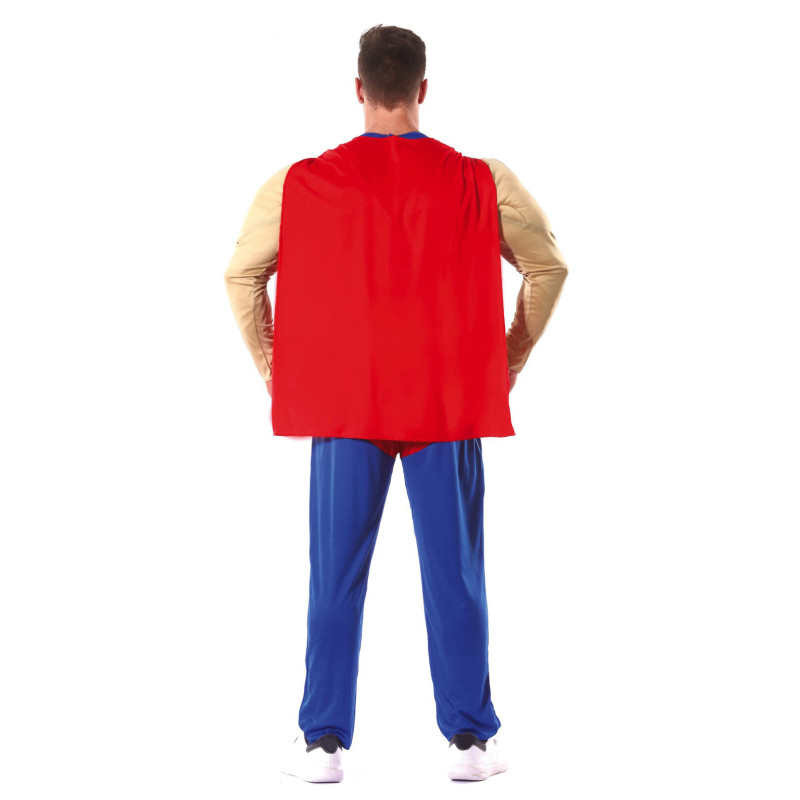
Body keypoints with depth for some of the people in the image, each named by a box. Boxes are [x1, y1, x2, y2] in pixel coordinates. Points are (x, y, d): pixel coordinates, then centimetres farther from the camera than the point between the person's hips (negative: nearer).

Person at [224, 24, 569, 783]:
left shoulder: (303, 183, -1)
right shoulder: (480, 181, -1)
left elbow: (242, 274, 5)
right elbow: (548, 267, 6)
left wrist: (275, 371, 13)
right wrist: (508, 363, 14)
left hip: (342, 404, 0)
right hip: (449, 406, 0)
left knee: (336, 579, 6)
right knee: (454, 574, 7)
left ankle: (323, 742, 11)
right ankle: (469, 740, 13)